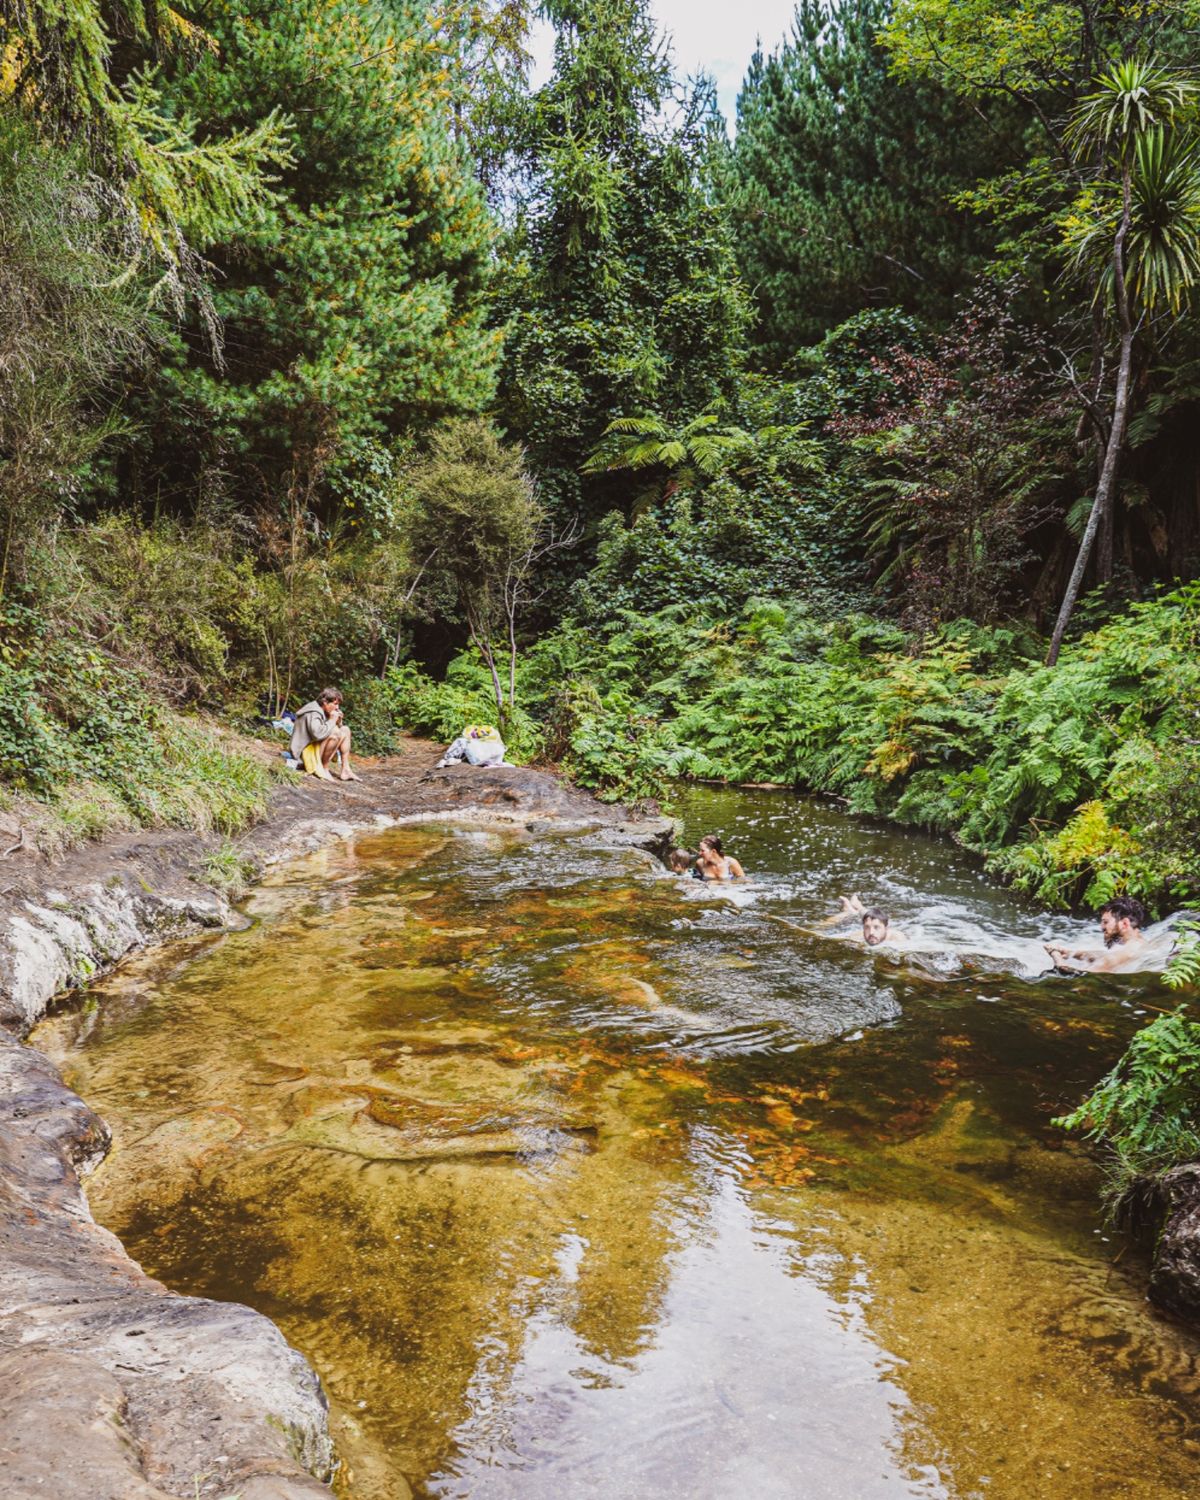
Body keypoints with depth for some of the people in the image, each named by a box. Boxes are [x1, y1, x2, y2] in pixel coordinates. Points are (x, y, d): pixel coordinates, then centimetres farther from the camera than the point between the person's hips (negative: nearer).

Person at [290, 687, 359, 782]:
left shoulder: (323, 712, 9)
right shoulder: (313, 713, -20)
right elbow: (318, 733, -37)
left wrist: (338, 722, -3)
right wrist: (332, 720, -22)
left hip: (319, 749, 11)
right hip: (307, 752, -11)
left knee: (345, 730, 10)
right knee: (335, 732, -28)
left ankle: (345, 770, 1)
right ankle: (324, 769, -19)